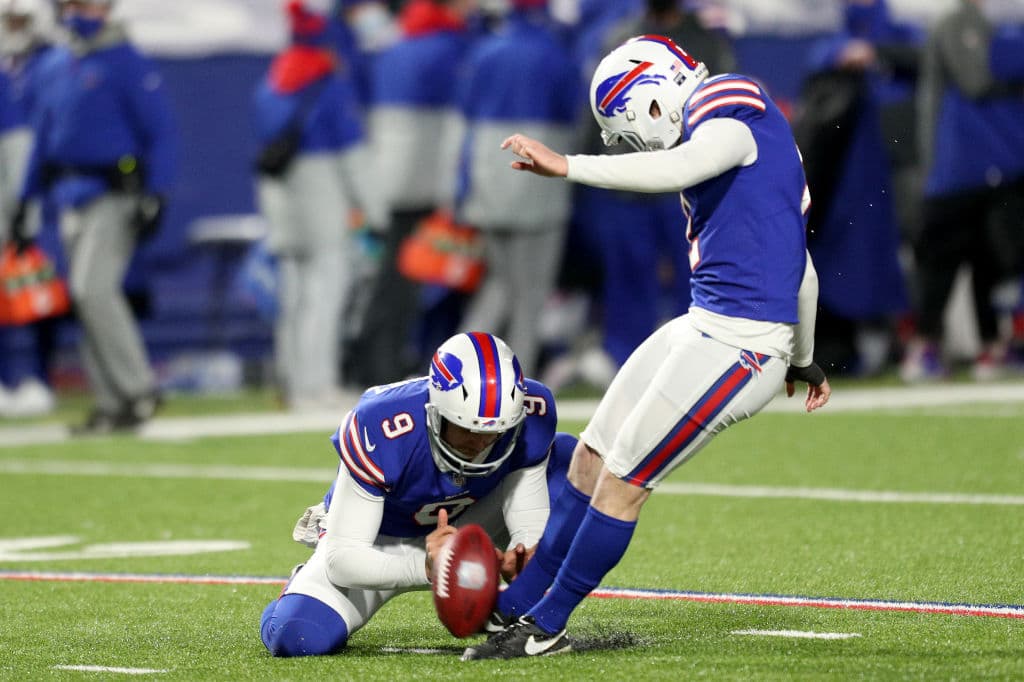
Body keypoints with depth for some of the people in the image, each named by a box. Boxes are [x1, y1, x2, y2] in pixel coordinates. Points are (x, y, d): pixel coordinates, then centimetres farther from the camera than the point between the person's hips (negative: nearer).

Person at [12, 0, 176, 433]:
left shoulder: (126, 63, -7)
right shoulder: (59, 69, 16)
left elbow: (161, 132, -11)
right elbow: (44, 138, 23)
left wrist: (154, 197, -18)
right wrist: (26, 202, 20)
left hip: (114, 197, -8)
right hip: (72, 199, 8)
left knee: (93, 288, -18)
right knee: (87, 298, 5)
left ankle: (139, 391, -11)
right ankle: (112, 404, 9)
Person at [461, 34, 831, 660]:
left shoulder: (731, 111, -11)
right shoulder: (726, 130, 19)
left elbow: (677, 169, -34)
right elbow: (798, 264, 26)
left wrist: (566, 166, -30)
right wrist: (804, 358, 38)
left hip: (740, 342, -10)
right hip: (704, 326, 10)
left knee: (622, 481, -4)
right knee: (593, 458, 15)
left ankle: (545, 627, 8)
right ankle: (518, 601, 26)